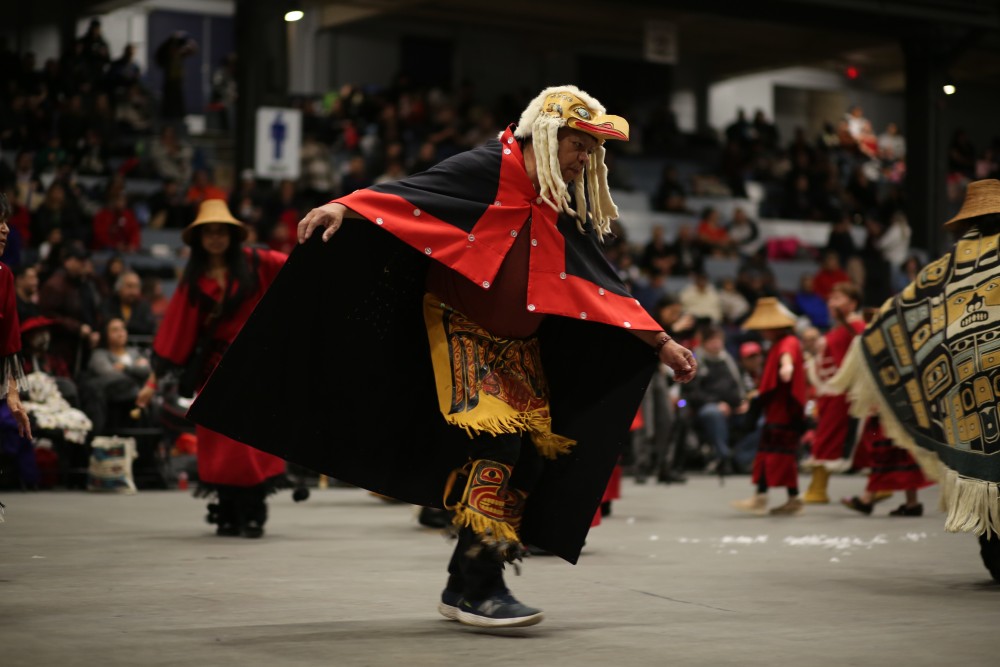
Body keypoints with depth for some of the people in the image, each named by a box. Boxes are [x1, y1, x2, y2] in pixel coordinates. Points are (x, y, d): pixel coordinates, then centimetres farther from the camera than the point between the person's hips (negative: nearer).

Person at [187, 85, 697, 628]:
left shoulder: (569, 206, 8)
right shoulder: (489, 169, -10)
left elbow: (605, 289, 12)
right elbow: (412, 193, -20)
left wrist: (661, 344, 11)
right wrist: (344, 207, -37)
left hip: (518, 343, 7)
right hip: (461, 325, -7)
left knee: (532, 453, -2)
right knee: (495, 439, -20)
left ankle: (464, 585, 10)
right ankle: (480, 589, -13)